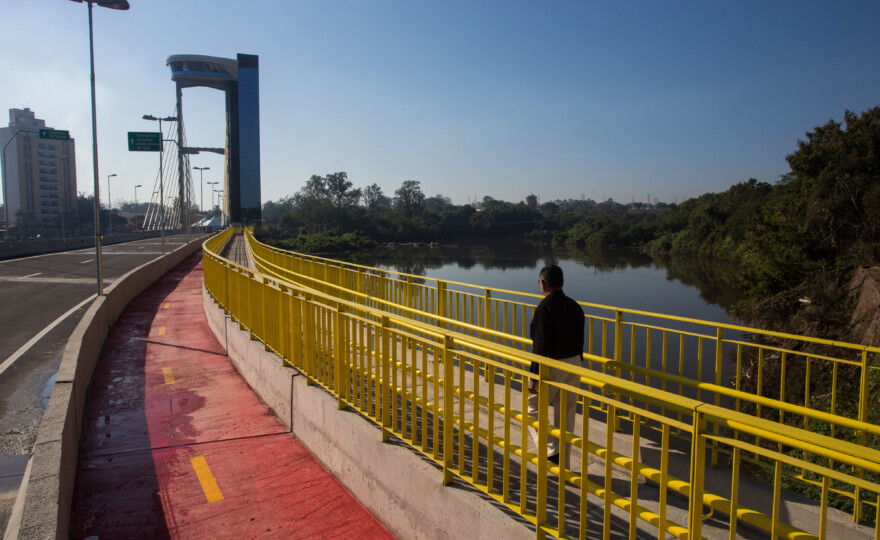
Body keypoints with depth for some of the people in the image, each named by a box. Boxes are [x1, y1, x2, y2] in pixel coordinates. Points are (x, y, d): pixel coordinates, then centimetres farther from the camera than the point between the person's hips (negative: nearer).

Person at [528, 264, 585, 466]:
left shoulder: (545, 307, -17)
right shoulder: (575, 306, 6)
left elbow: (540, 346, -19)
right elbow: (579, 341, 11)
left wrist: (533, 375, -14)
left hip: (551, 366, -7)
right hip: (573, 364, 8)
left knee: (532, 407, 9)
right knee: (566, 413, 14)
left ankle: (551, 450, -2)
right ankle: (563, 463, 24)